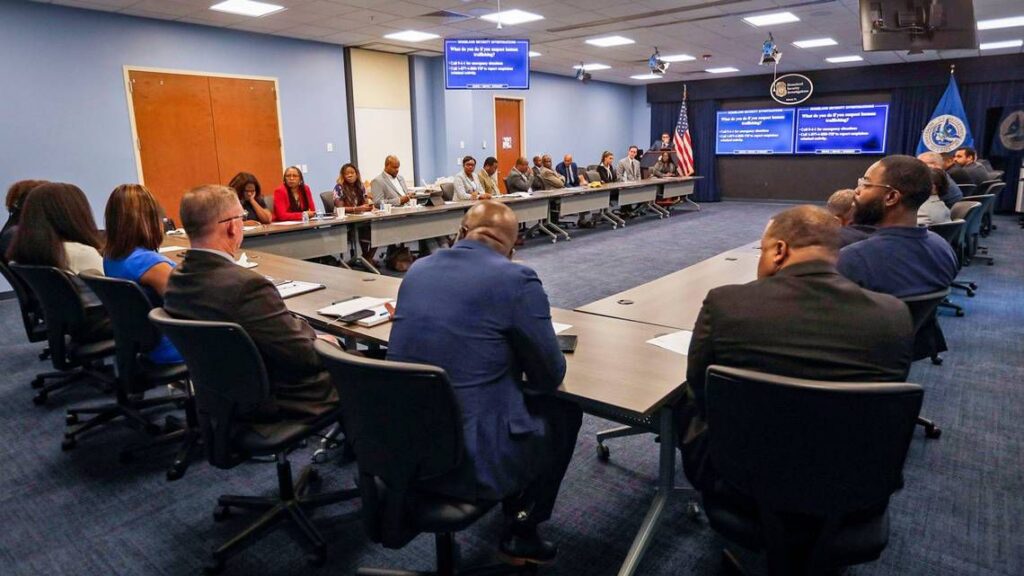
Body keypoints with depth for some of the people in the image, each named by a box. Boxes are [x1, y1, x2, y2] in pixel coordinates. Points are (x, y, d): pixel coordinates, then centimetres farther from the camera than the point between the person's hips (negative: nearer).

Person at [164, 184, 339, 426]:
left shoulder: (176, 278, -6)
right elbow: (304, 357, -26)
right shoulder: (246, 285, -33)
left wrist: (300, 327, 0)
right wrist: (318, 339, -5)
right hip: (274, 402, -8)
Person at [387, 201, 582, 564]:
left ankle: (512, 505, 42)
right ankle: (521, 529, 28)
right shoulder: (516, 279, -13)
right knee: (564, 410, 20)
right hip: (473, 461, -6)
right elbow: (551, 376, -5)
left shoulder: (417, 271, 5)